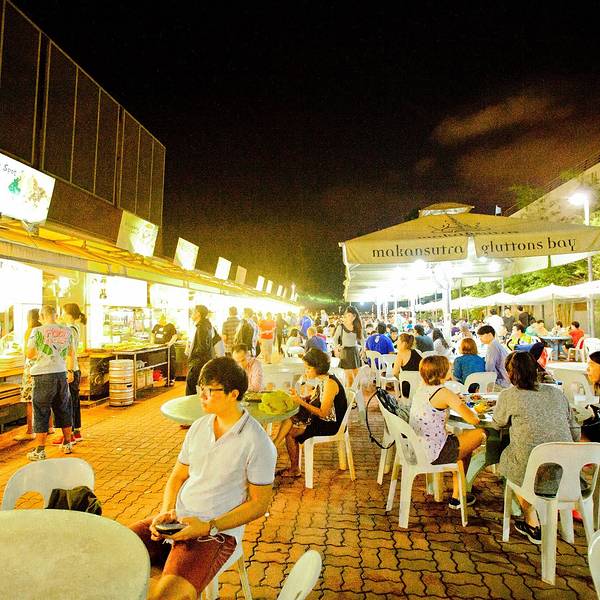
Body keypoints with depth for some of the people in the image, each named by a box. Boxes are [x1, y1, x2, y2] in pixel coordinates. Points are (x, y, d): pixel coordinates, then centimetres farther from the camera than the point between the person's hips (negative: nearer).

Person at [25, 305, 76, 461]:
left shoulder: (38, 331, -9)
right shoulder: (67, 331, 4)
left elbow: (29, 354, -5)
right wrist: (70, 371, 25)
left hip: (43, 375, -4)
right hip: (61, 374, 4)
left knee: (41, 412, 5)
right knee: (63, 409, 16)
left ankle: (40, 450, 9)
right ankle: (67, 444, 26)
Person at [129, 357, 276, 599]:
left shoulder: (258, 443, -15)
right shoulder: (198, 427, 5)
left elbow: (259, 503, -9)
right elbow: (177, 477, 14)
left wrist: (208, 527, -16)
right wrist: (166, 512, -5)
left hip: (217, 532, -6)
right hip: (175, 521, 6)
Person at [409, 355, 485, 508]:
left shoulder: (422, 388, 5)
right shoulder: (444, 393, -19)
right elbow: (474, 420, -16)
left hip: (415, 448, 8)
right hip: (432, 454, -8)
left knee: (461, 438, 28)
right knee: (480, 434, 10)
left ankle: (457, 497, 34)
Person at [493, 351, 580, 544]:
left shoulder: (509, 395, -6)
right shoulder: (557, 393, 6)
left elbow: (499, 423, 12)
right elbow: (575, 433, 11)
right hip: (566, 476, 5)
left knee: (506, 456, 25)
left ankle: (533, 525, 28)